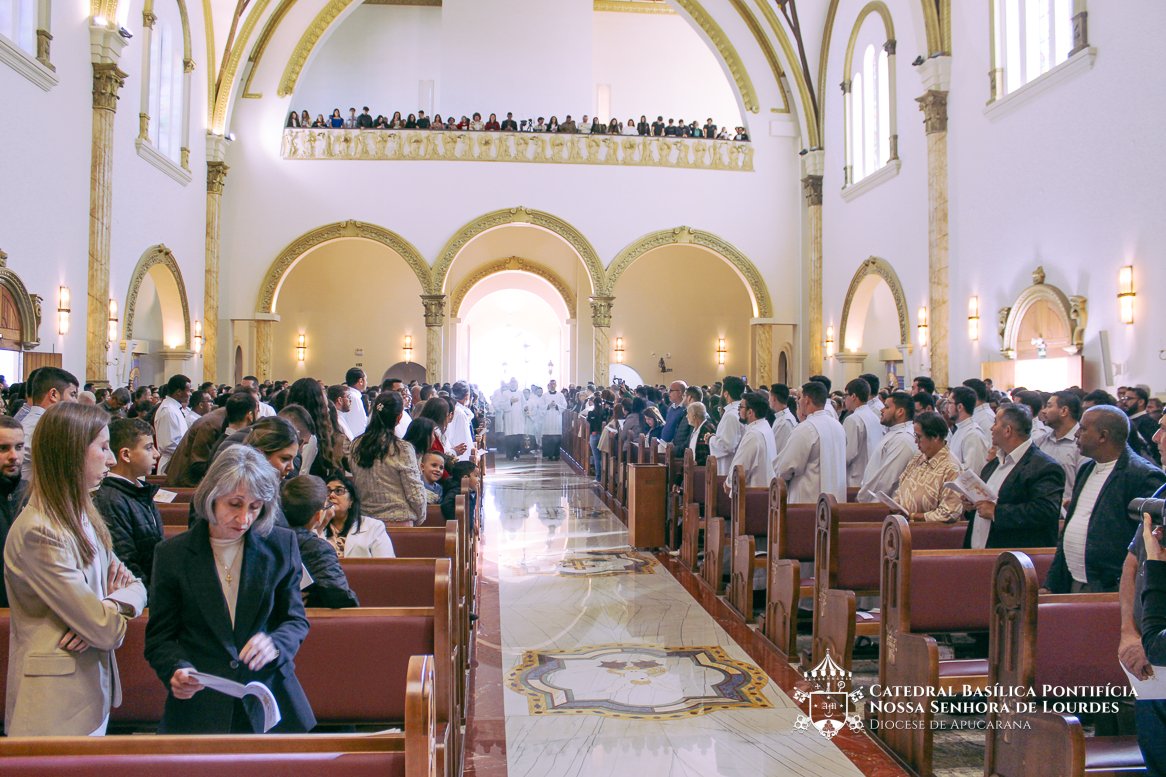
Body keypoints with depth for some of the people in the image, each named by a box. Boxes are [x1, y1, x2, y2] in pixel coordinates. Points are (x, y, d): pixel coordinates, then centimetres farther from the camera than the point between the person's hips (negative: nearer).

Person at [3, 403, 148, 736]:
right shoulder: (38, 533, -21)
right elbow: (105, 629, -23)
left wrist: (106, 612, -14)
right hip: (58, 706, -8)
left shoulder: (82, 515, 7)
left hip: (95, 690, 8)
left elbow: (133, 584, 7)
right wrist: (124, 599, -1)